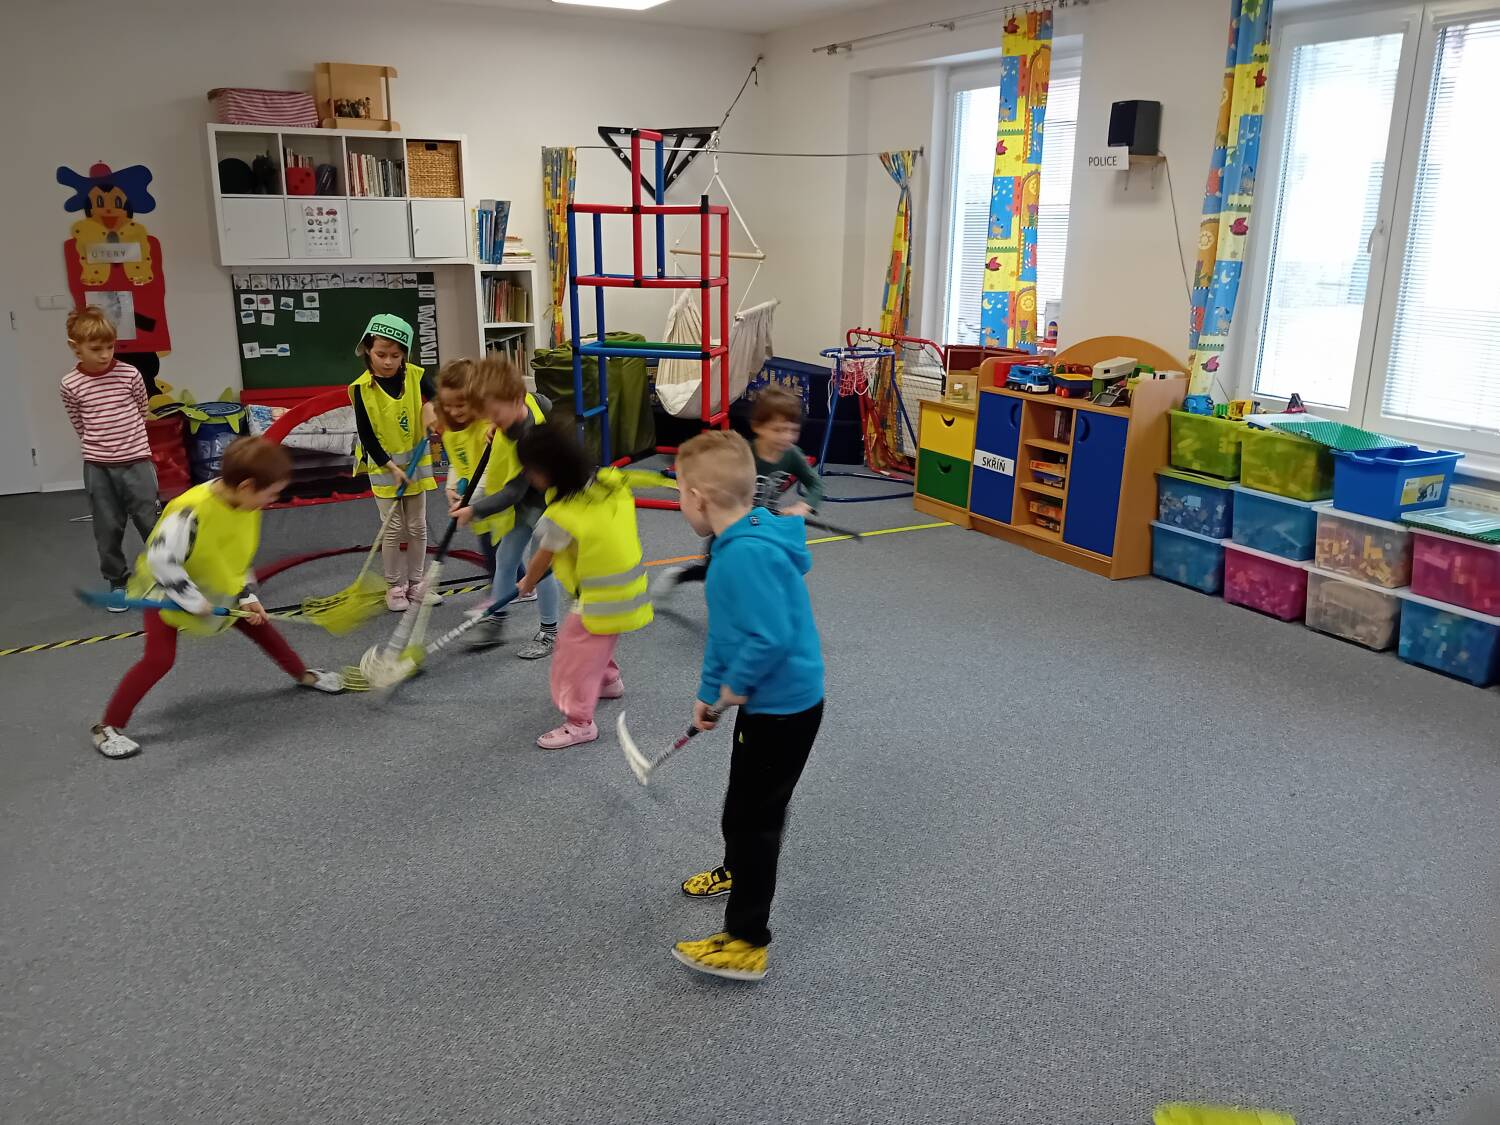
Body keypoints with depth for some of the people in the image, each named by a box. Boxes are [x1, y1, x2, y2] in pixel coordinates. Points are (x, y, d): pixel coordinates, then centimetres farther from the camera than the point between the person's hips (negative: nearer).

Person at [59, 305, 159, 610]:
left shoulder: (130, 374, -6)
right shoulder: (70, 385, -5)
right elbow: (80, 426, 6)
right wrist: (100, 445, 6)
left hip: (137, 461, -1)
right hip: (97, 467, 1)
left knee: (151, 522, 5)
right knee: (108, 529, 9)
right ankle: (117, 583, 24)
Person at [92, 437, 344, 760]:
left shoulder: (247, 504, -13)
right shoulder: (192, 510, -39)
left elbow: (240, 557, 1)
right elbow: (162, 560, -37)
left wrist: (247, 597, -6)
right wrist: (194, 602, -29)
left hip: (217, 588, 7)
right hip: (167, 592, -7)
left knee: (259, 625, 12)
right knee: (159, 659, -16)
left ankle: (302, 674, 33)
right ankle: (108, 727, -3)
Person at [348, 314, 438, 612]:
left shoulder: (415, 376, -9)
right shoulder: (362, 387, -15)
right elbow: (366, 435, -12)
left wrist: (432, 408, -17)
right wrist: (391, 467, -15)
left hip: (415, 461, 3)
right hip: (383, 465, -3)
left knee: (418, 527, 9)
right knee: (393, 529, 1)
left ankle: (415, 584, 23)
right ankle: (394, 587, 15)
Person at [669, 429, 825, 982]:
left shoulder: (748, 554, -30)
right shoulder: (743, 541, 3)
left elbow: (770, 637, -34)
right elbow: (725, 628, 12)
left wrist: (733, 688, -17)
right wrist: (709, 692, 17)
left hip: (782, 709, -10)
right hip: (768, 701, 10)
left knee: (752, 817, 1)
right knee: (746, 803, 30)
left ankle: (746, 943, 13)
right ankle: (738, 869, 55)